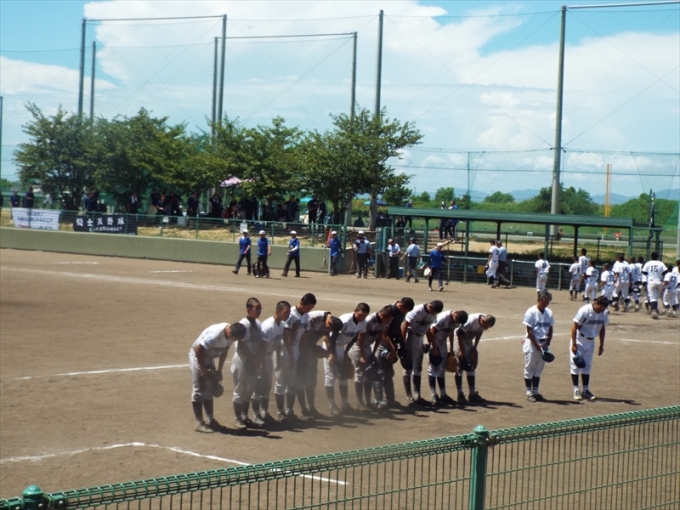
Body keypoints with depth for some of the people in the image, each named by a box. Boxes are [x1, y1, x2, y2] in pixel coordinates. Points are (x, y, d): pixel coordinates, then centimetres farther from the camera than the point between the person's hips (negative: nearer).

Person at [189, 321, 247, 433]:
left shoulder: (230, 333, -11)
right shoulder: (215, 334, -35)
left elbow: (224, 351, 4)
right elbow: (199, 349, -30)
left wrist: (219, 370, 6)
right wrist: (203, 369, -21)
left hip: (209, 357, 8)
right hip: (198, 356, -8)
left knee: (209, 390, 12)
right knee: (198, 391, -6)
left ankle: (211, 420, 18)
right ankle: (199, 423, -3)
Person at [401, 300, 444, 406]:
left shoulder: (433, 315, 1)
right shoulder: (417, 311, -21)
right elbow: (405, 325, -20)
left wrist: (430, 343, 13)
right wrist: (403, 344, -21)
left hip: (419, 340, 8)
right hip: (410, 337, -8)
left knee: (418, 368, 10)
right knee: (408, 368, -6)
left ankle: (417, 396, 15)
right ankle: (409, 397, -3)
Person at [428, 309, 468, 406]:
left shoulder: (455, 320, -4)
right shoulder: (444, 317, -28)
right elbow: (432, 330, -24)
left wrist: (451, 349, 13)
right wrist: (434, 348, -22)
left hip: (443, 341, 8)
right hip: (434, 341, -8)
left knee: (442, 369, 11)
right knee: (433, 369, -8)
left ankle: (443, 395, 17)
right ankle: (434, 398, -10)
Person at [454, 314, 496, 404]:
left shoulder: (485, 322, -15)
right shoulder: (472, 321, -36)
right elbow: (460, 333, -28)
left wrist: (474, 348, 2)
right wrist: (462, 350, -22)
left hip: (468, 340, 8)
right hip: (458, 338, -8)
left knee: (471, 366, 8)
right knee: (460, 366, -10)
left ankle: (472, 394, 14)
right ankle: (460, 394, -7)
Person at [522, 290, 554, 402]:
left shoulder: (549, 313, 6)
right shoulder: (531, 312, -12)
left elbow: (550, 330, 11)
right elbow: (529, 331, -13)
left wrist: (547, 344, -2)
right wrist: (537, 345, -15)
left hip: (544, 343, 6)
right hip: (532, 343, -6)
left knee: (539, 369, 11)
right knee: (529, 368, 1)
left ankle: (535, 391, 18)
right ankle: (529, 392, 5)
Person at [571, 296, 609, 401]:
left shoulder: (604, 313, -6)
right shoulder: (584, 311, -23)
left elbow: (602, 329, 8)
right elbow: (574, 326, -19)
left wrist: (601, 345, 11)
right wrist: (574, 344, -21)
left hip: (590, 341, 5)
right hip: (579, 340, -5)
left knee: (587, 366, 9)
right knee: (576, 365, -3)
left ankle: (585, 390, 14)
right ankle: (576, 390, 2)